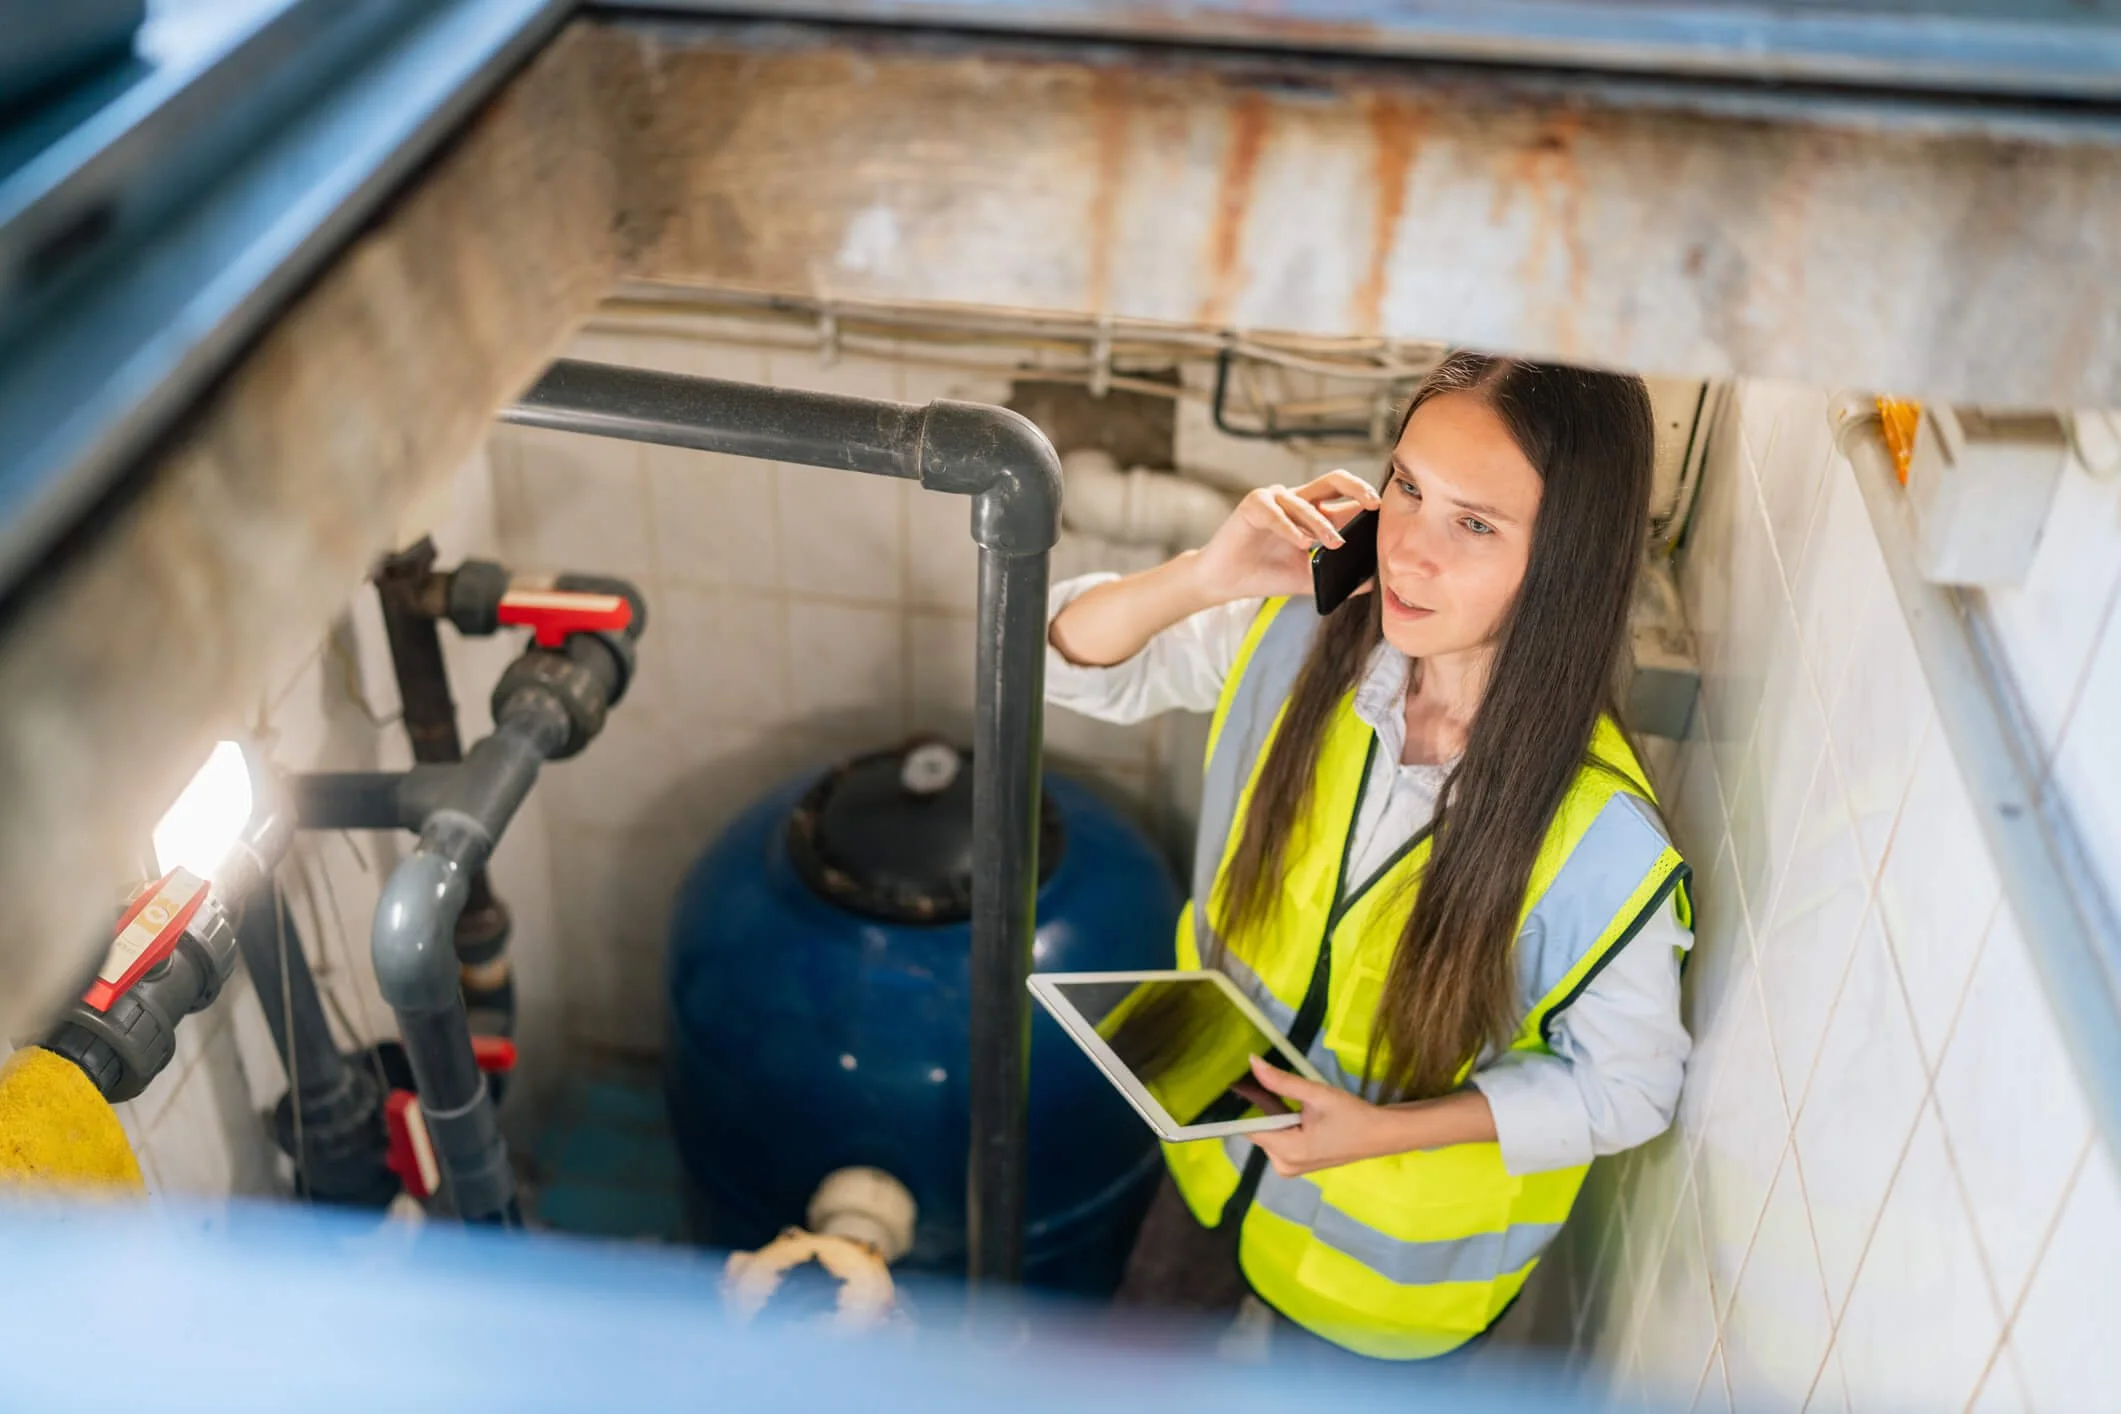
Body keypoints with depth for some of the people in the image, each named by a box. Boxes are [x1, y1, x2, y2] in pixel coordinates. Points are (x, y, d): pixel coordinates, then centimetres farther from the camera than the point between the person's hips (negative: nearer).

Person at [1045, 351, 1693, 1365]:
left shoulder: (1599, 840, -33)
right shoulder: (1300, 636, -22)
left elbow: (1628, 1083, -18)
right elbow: (1071, 659, -11)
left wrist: (1388, 1129, -27)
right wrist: (1207, 577, -31)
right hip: (1220, 1145, 4)